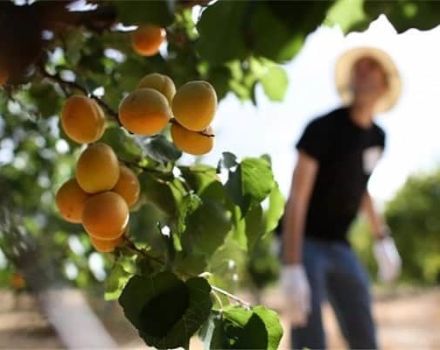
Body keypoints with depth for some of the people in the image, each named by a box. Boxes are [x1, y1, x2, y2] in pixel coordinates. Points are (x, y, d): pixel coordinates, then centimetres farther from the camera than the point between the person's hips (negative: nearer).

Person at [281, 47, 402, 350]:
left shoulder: (378, 137, 4)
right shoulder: (323, 128, -17)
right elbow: (297, 198, -22)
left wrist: (382, 237, 19)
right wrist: (292, 267, -30)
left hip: (340, 246, 7)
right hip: (306, 242, -7)